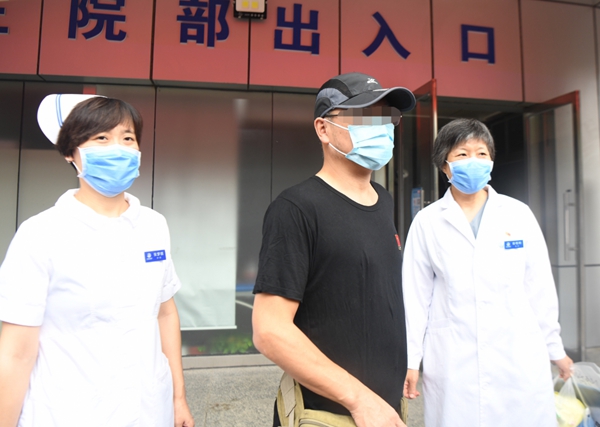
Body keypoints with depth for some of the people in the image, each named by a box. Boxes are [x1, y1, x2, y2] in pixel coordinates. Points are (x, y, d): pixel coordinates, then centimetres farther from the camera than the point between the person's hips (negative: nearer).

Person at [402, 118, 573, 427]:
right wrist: (410, 358, 1)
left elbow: (540, 287, 6)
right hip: (452, 362, -1)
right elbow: (415, 295, 0)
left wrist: (555, 348, 12)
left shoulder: (518, 214, 2)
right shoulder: (427, 221, -1)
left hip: (520, 357, 1)